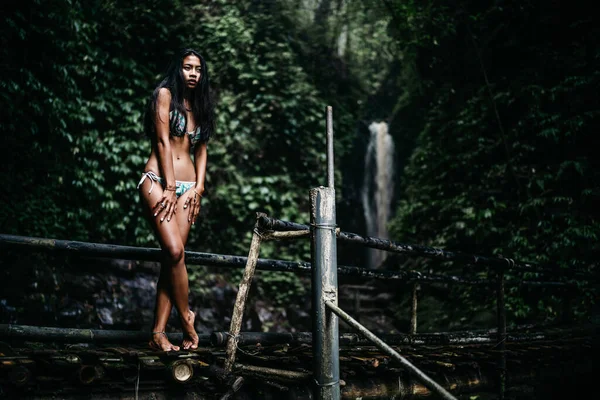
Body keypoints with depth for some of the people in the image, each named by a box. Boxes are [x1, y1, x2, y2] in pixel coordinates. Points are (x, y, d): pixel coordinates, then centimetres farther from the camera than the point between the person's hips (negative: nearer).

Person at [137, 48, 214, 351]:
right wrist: (170, 188, -11)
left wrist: (198, 187, 2)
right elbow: (163, 141, -5)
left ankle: (159, 333, -8)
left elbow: (201, 150, 17)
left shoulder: (199, 106, 21)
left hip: (188, 187, 5)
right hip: (158, 180, -5)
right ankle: (187, 319, -4)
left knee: (173, 257, -6)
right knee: (175, 251, -20)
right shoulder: (165, 94, 3)